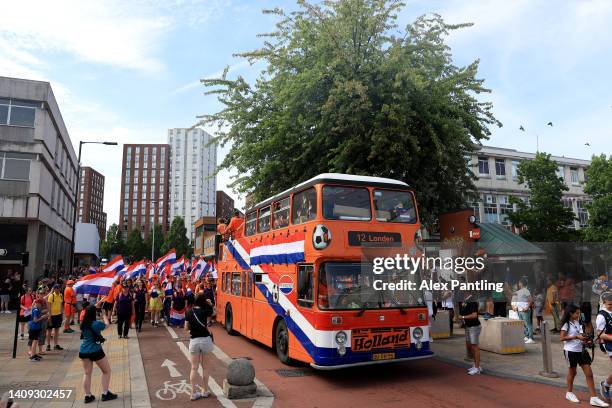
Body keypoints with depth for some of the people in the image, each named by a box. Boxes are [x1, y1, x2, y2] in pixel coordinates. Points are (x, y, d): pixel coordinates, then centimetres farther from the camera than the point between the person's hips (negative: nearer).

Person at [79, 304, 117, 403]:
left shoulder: (83, 323, -3)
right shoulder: (97, 324, -18)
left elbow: (88, 311, 17)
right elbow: (106, 324, 5)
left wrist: (97, 304, 24)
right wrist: (104, 315, 23)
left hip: (83, 351, 6)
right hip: (95, 351, -5)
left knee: (87, 373, 15)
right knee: (107, 371, 11)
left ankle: (88, 396, 17)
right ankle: (105, 394, 13)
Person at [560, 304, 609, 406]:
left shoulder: (578, 322, 6)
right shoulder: (566, 324, -14)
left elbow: (580, 334, 17)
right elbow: (562, 338, -16)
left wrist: (584, 339, -3)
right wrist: (576, 337, -22)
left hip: (581, 350, 6)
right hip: (571, 351, -6)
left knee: (589, 374, 2)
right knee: (572, 372, 11)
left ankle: (594, 398, 7)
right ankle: (569, 393, 30)